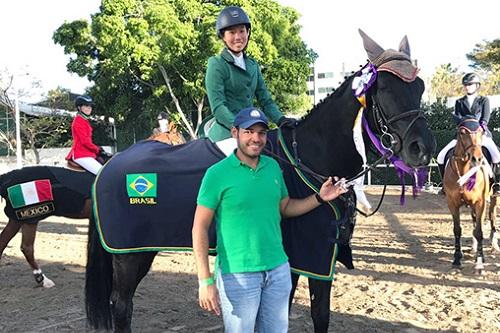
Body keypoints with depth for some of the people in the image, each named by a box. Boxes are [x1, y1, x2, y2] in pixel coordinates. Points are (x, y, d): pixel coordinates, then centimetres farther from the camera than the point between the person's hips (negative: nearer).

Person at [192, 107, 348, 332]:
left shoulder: (273, 166, 6)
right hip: (237, 274, -5)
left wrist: (319, 198, 4)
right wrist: (205, 281, -15)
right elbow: (200, 229, -10)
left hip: (278, 270, 5)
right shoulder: (217, 174, -10)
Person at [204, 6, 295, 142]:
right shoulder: (216, 65, -2)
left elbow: (265, 99, 16)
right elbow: (217, 106, -11)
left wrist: (281, 120, -3)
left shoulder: (253, 65, 16)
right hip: (226, 133, -6)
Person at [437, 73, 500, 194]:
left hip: (481, 134, -3)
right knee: (441, 156, -11)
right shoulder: (459, 102, 14)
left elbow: (485, 119, -4)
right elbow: (458, 119, -1)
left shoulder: (484, 100, 9)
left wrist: (482, 125, -26)